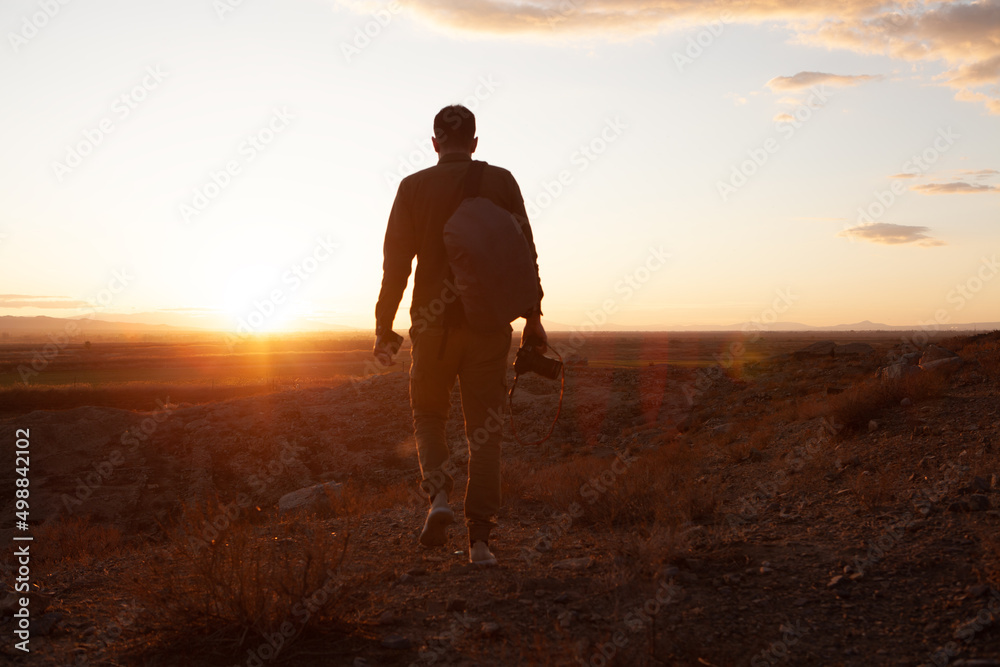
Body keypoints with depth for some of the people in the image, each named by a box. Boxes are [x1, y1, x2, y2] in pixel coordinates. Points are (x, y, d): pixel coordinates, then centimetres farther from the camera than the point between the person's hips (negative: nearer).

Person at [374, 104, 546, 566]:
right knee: (485, 430, 6)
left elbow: (396, 262, -2)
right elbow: (525, 252, 0)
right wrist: (532, 317, 5)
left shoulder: (414, 187, 1)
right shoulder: (501, 182, 2)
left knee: (428, 416, 19)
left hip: (433, 325, 0)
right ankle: (479, 538, 2)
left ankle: (439, 496, -4)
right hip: (489, 325, 1)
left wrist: (383, 327, 3)